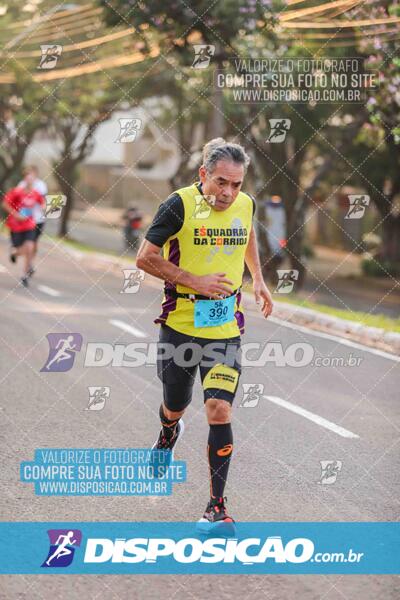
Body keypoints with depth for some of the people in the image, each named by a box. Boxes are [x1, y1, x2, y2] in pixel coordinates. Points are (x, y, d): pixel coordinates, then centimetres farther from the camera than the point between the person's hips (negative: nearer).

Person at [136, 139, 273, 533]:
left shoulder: (245, 205, 0)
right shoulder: (180, 205, -14)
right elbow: (145, 257, -10)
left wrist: (257, 277, 17)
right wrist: (195, 281, -16)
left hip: (225, 328, 1)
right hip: (179, 323, -1)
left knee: (219, 410, -13)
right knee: (174, 407, 15)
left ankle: (217, 507, -6)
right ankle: (168, 435, 55)